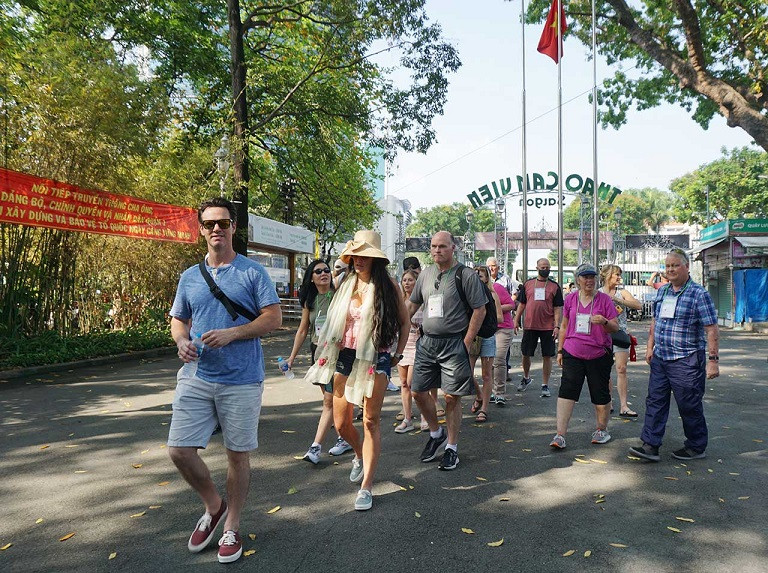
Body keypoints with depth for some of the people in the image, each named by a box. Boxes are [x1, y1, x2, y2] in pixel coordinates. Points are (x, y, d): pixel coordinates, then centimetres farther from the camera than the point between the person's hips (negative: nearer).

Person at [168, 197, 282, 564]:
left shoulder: (252, 272, -2)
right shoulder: (190, 277, 11)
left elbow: (274, 318, -7)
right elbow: (178, 320, 19)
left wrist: (231, 333, -18)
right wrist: (182, 341, -5)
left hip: (241, 380, -4)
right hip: (196, 377, 4)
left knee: (237, 454, 6)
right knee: (179, 450, -1)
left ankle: (231, 527, 27)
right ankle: (214, 506, 27)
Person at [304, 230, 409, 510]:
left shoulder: (387, 285, -2)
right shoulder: (346, 284, 10)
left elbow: (405, 321, 6)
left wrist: (398, 354, 2)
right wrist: (329, 355, 11)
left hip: (375, 358, -4)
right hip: (345, 357, 4)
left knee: (371, 421, -2)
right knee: (341, 423, 6)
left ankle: (366, 486, 7)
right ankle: (360, 455, 38)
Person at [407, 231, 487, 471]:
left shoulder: (466, 275, -7)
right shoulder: (426, 273, 10)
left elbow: (480, 310, -7)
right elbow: (412, 304, 19)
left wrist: (466, 343, -11)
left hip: (453, 343, -5)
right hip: (427, 341, 6)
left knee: (452, 396, 0)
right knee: (418, 391, 7)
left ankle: (452, 447, 17)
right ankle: (436, 433, 31)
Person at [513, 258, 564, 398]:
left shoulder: (554, 286, 3)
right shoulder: (528, 284, 7)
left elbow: (558, 308, 0)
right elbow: (521, 304, 11)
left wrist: (557, 326, -9)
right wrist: (516, 321, 6)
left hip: (548, 327, -1)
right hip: (529, 326, 2)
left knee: (547, 356, 2)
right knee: (526, 354, 9)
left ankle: (545, 385, 12)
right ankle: (526, 378, 33)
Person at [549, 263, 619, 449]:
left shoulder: (604, 299, -1)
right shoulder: (570, 299, 7)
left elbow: (615, 328, -1)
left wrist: (604, 321, -23)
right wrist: (560, 350, 13)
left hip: (598, 355, -1)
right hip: (573, 354, 2)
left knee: (600, 395, 9)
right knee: (566, 392, -7)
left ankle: (602, 430, 31)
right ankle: (560, 435, -6)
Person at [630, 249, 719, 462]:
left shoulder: (699, 294, -10)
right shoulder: (662, 291, 10)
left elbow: (711, 329, -12)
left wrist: (713, 360, -15)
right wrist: (650, 347, 14)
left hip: (686, 361, -6)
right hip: (660, 358, 6)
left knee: (689, 406, 6)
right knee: (655, 401, 5)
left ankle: (696, 447, 23)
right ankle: (650, 445, 9)